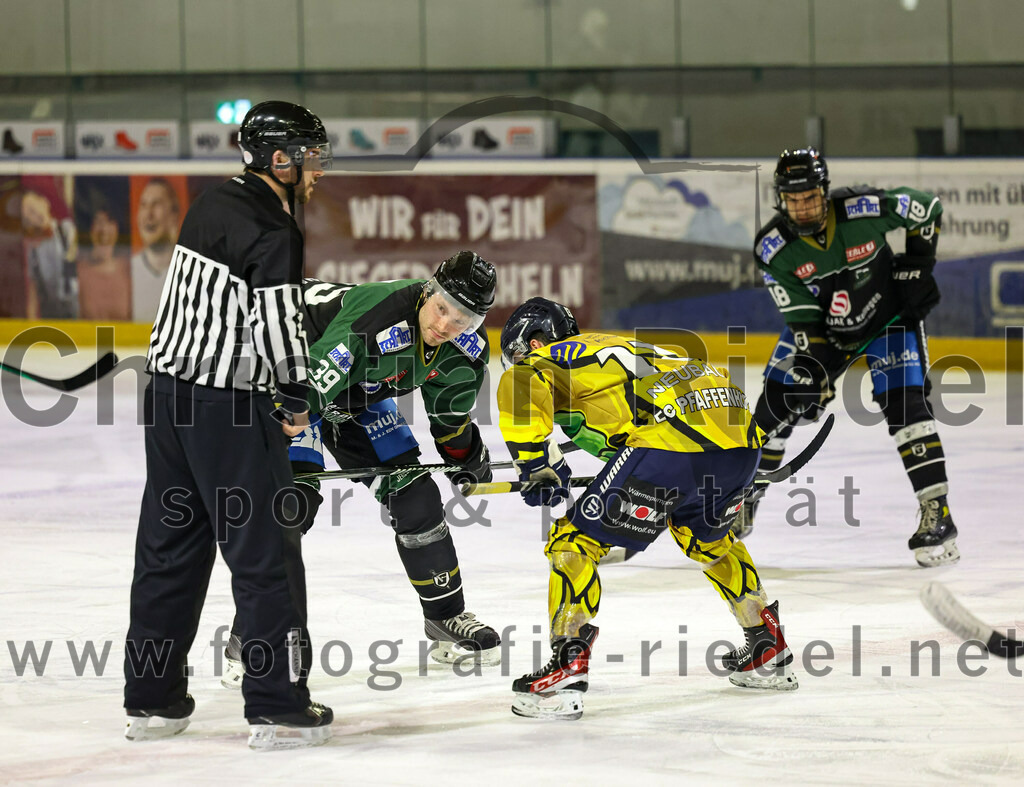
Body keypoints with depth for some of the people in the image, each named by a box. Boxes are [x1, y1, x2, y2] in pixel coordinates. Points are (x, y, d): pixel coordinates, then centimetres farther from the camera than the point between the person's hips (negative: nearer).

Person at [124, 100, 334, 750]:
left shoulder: (214, 205, 11)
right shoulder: (273, 232, -16)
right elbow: (277, 325, -20)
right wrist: (297, 401, -6)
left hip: (170, 388, 9)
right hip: (230, 404, -9)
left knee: (171, 544, 13)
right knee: (264, 551, -2)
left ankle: (152, 698, 18)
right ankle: (279, 708, 0)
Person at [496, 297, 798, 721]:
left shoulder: (554, 356, 14)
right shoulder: (614, 348, 38)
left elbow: (520, 386, -9)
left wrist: (536, 463, -5)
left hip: (674, 437, -8)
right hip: (742, 439, 8)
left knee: (574, 538, 1)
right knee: (702, 532, 36)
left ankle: (568, 669, -9)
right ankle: (769, 651, 42)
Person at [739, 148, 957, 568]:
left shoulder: (865, 209, -28)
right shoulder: (773, 248, -21)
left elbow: (927, 208, -10)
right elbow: (802, 317, -18)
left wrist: (917, 266, -10)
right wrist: (812, 370, -27)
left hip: (889, 317, -3)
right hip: (822, 327, 3)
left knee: (905, 404, -20)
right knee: (775, 405, -2)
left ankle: (937, 516, -17)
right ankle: (741, 502, 18)